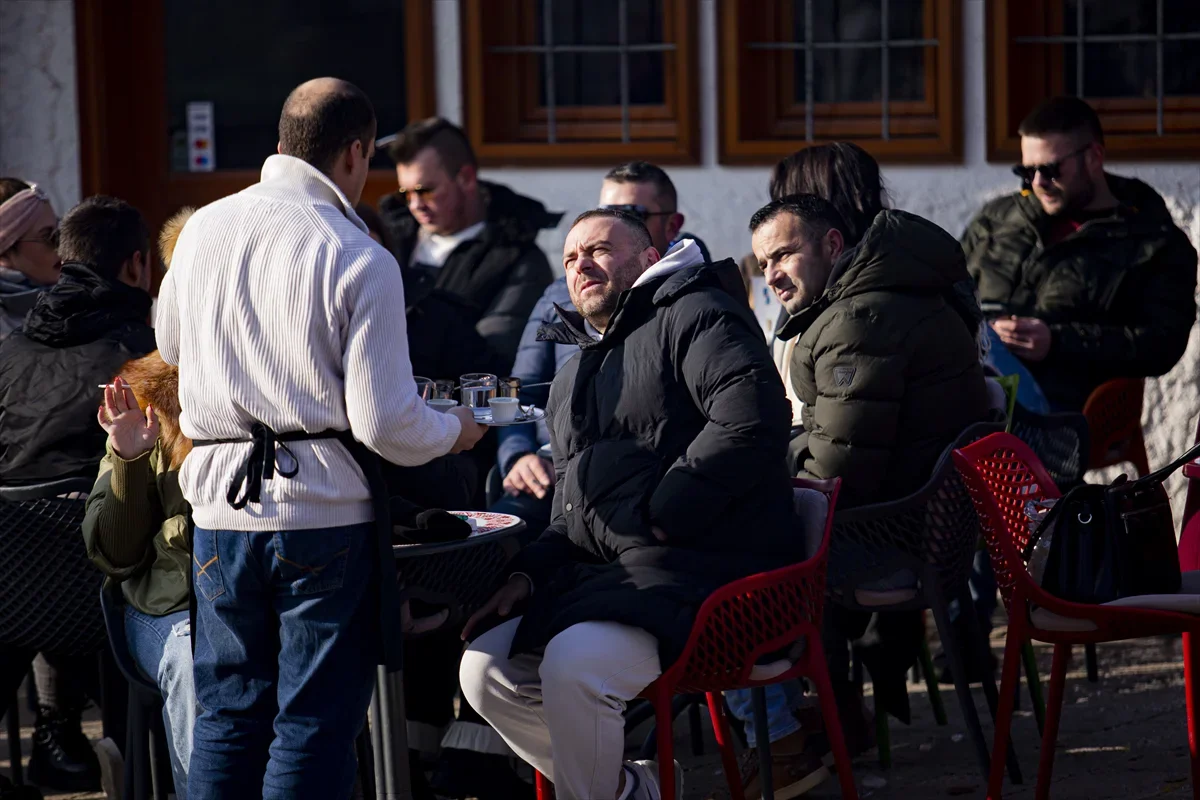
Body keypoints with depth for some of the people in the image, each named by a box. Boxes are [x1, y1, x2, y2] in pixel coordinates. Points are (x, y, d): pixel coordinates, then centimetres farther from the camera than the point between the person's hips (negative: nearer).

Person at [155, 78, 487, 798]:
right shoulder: (361, 260, -11)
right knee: (315, 725, 2)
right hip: (323, 510, -5)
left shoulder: (206, 228, 4)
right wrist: (453, 432, 7)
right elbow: (384, 423, -14)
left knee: (227, 717, 13)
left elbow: (170, 342, 23)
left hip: (220, 504, 5)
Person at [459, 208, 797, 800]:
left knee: (573, 663, -32)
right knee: (485, 671, -3)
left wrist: (659, 518, -18)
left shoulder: (694, 316, -2)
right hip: (602, 572, 10)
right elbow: (569, 509, 28)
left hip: (702, 567, -9)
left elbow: (752, 419, -21)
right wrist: (527, 575, 7)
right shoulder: (572, 378, 27)